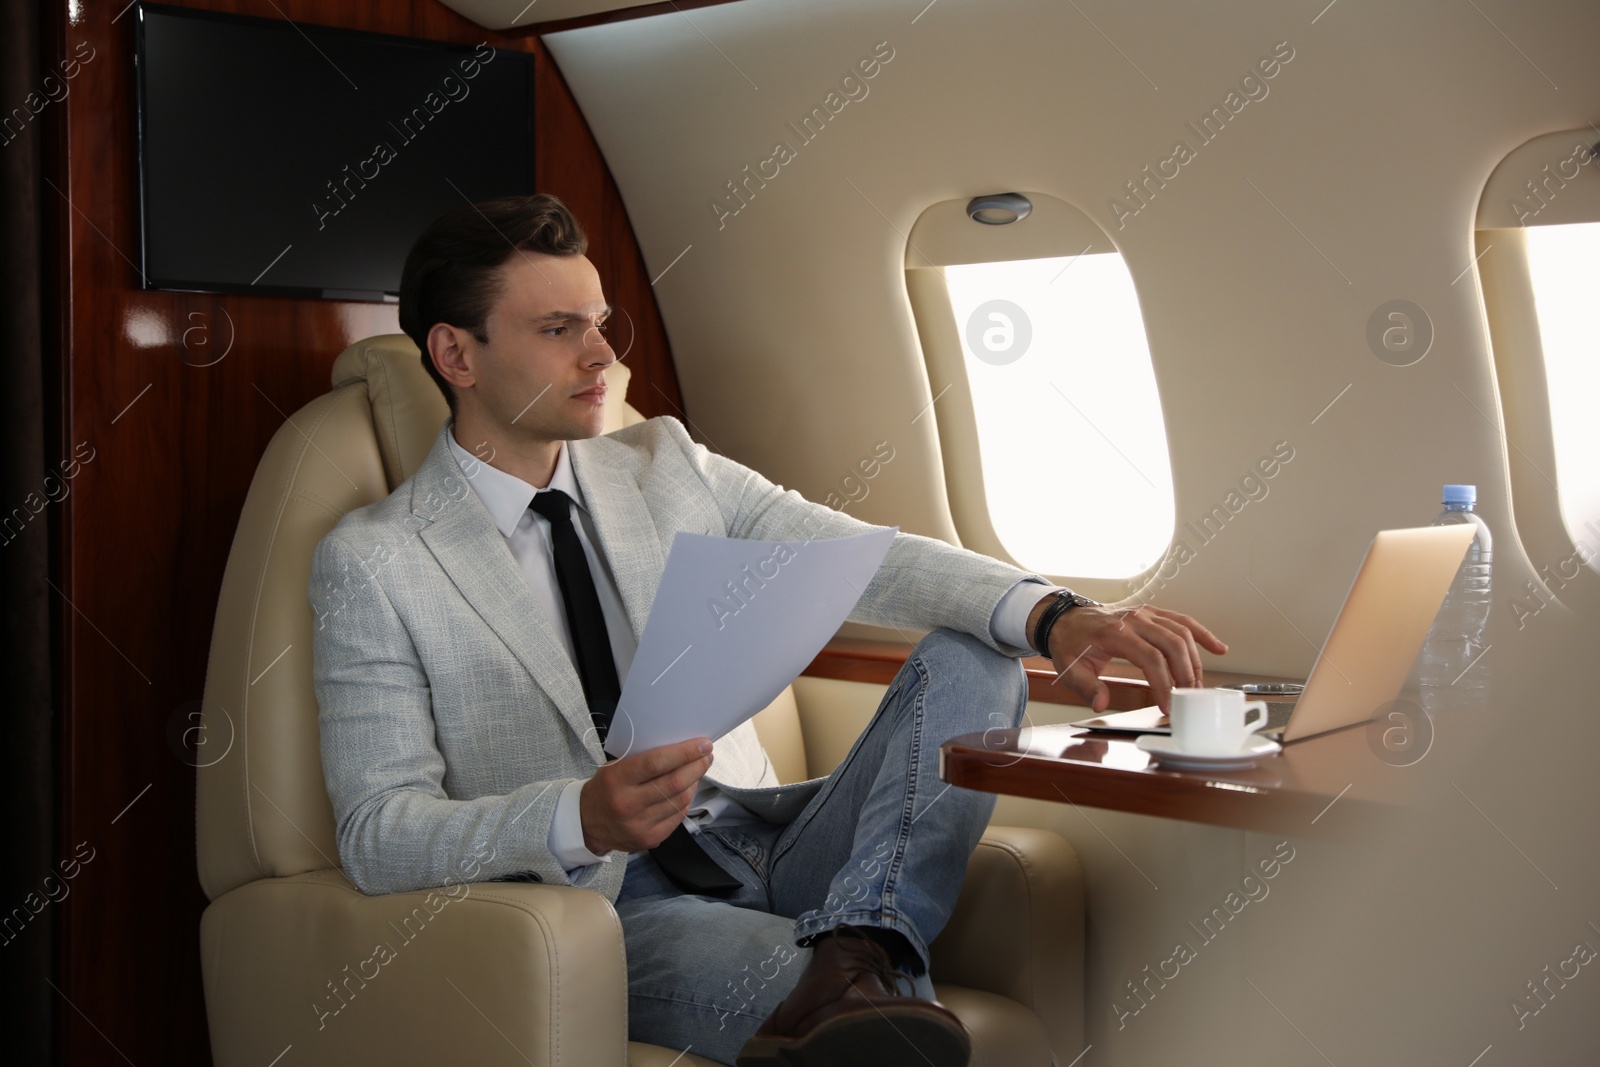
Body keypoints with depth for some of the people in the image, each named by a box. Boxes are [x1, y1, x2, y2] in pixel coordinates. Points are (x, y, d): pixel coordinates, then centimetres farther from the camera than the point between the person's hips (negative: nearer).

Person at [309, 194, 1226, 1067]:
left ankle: (852, 956, -33)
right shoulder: (375, 565, -2)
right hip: (612, 908, -8)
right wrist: (583, 820, -28)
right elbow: (378, 833, -9)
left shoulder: (668, 466, 12)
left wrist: (1053, 616, -19)